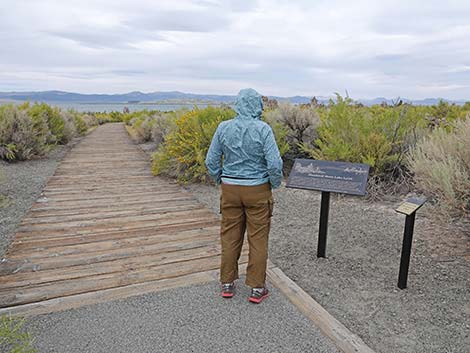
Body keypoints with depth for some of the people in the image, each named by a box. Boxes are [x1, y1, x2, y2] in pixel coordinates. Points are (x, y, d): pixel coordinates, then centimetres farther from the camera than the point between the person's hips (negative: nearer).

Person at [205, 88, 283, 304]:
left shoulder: (224, 128, -4)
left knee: (230, 237, 14)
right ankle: (257, 289, 18)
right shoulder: (263, 129, -14)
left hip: (230, 189, 3)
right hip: (257, 190, -2)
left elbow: (211, 161, -1)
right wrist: (275, 184, 1)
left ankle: (227, 284, 25)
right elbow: (275, 163, -18)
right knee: (258, 239, 9)